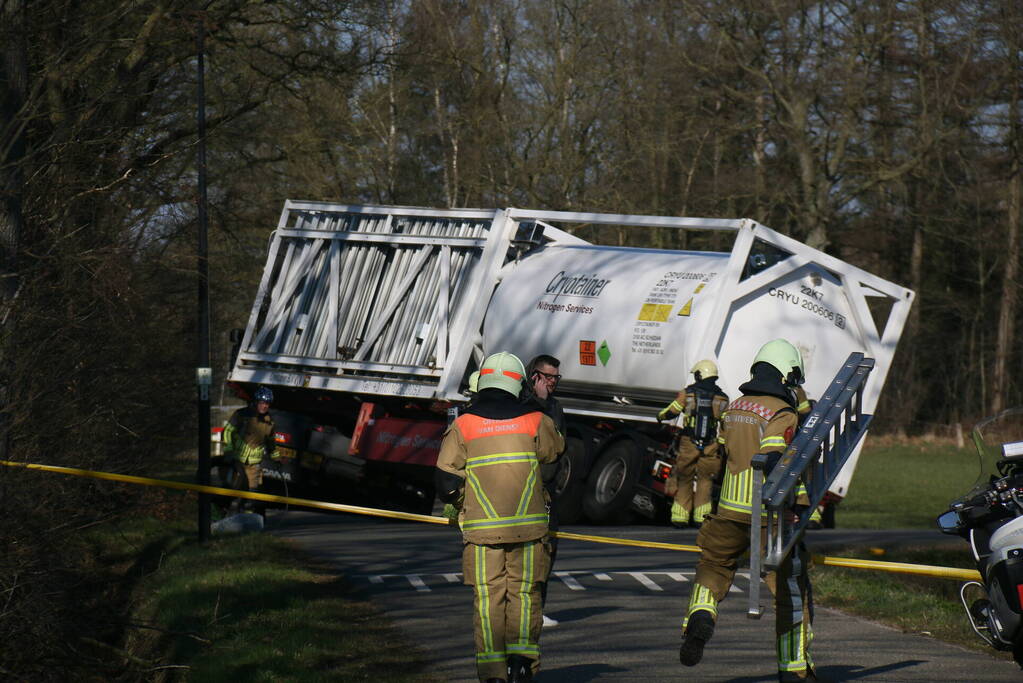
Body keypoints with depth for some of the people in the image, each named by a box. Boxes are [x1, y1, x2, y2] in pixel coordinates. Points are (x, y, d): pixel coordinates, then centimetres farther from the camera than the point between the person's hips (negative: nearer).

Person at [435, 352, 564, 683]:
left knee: (488, 597, 5)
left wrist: (454, 499, 18)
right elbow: (555, 450, 21)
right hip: (528, 526, 1)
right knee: (524, 593, 11)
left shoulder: (462, 426, -2)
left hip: (481, 528, -1)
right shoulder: (535, 422, 0)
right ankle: (522, 654, -3)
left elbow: (446, 482, -2)